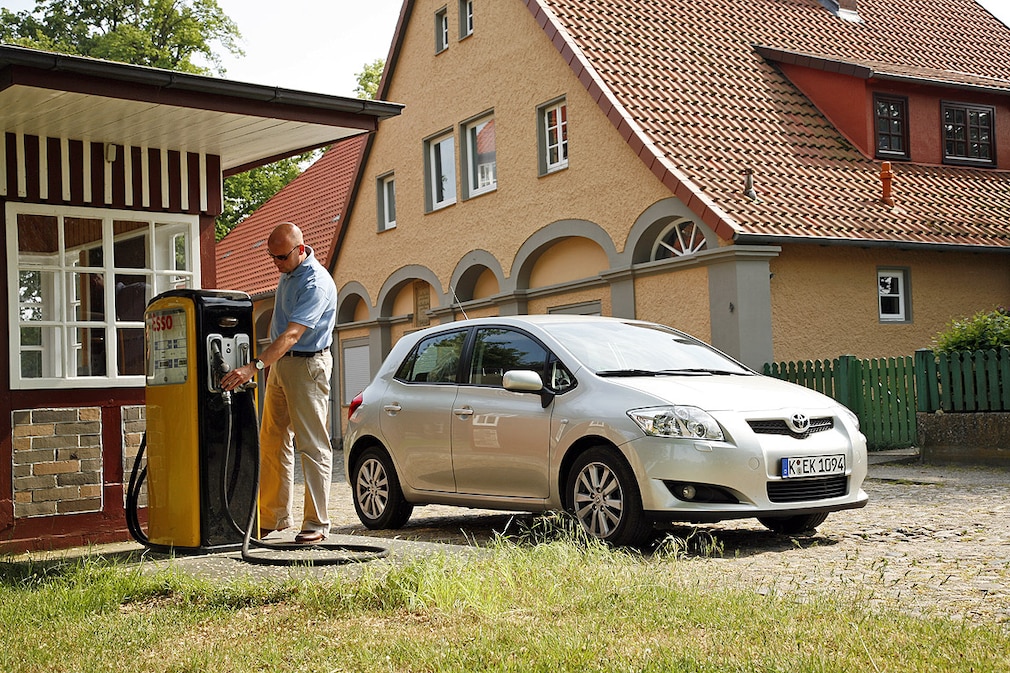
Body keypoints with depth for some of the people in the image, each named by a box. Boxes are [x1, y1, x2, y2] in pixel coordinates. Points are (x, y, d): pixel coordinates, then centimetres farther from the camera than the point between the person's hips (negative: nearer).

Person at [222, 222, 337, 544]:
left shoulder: (317, 283, -20)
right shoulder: (287, 272, 9)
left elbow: (292, 334, -30)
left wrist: (253, 367, -37)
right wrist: (267, 363, 17)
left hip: (307, 364, -9)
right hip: (279, 362, 9)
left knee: (313, 445, -4)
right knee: (272, 442, 10)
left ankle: (316, 523, 1)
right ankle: (272, 517, 18)